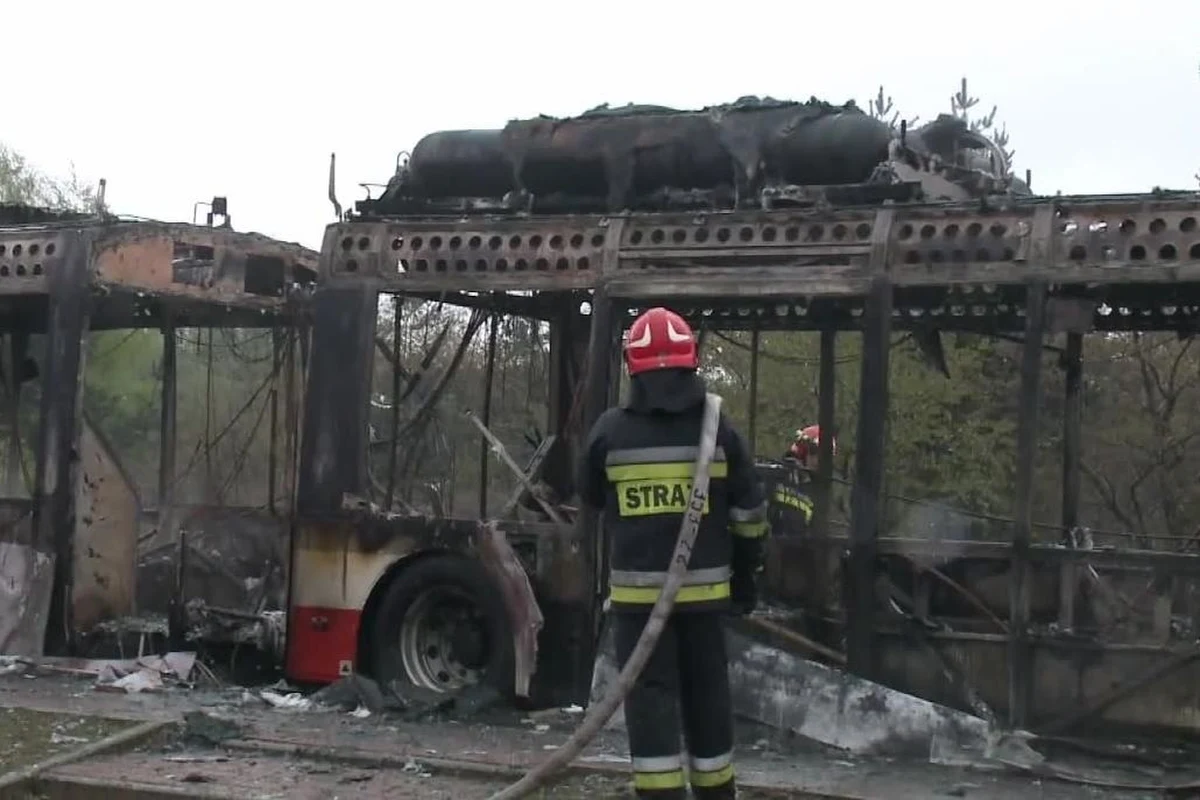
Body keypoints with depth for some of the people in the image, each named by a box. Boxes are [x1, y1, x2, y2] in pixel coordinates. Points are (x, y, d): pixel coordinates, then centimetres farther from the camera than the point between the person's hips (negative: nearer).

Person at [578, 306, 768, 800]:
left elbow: (591, 499, 12)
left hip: (637, 588, -1)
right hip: (702, 587, 2)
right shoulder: (719, 430, -3)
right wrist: (746, 577, 14)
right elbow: (748, 515, 2)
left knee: (650, 694, 2)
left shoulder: (609, 431, -5)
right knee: (706, 693, 14)